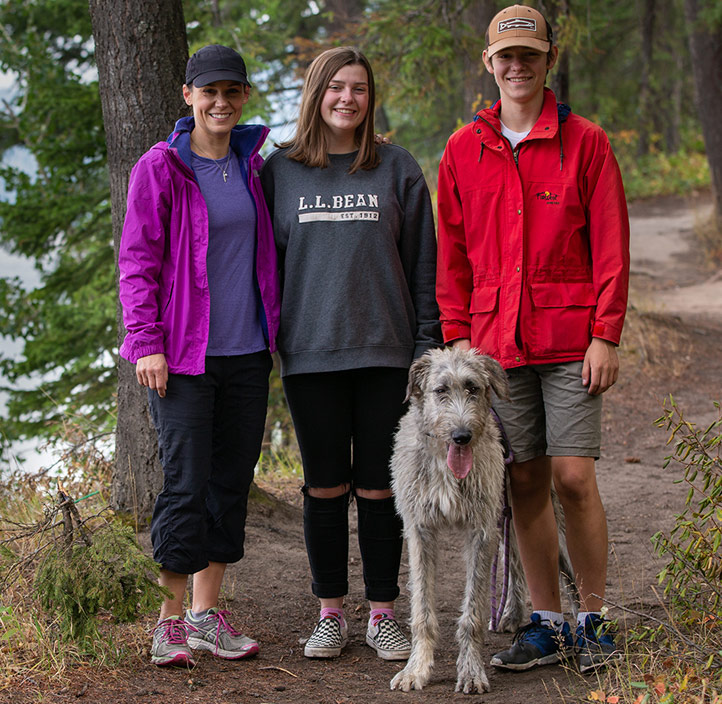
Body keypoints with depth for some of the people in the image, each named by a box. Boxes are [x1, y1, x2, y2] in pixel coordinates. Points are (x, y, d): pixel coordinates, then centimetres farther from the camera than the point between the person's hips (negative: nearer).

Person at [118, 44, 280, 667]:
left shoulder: (251, 163, 10)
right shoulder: (160, 168, -4)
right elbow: (137, 261, -5)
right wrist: (146, 342, -12)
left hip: (248, 352, 5)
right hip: (184, 355, -5)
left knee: (232, 482, 8)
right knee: (186, 485, -6)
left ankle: (208, 613, 18)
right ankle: (171, 620, 6)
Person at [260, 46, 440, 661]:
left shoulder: (397, 168, 5)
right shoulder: (280, 171, 7)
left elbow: (423, 263, 5)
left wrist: (427, 344, -1)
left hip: (386, 354, 0)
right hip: (310, 355, 1)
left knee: (379, 487, 4)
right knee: (325, 488, 6)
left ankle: (383, 614, 14)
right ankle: (331, 614, 16)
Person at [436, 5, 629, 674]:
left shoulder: (585, 142, 3)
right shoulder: (462, 151, 11)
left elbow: (610, 245, 0)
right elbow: (451, 253, 13)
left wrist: (606, 335, -7)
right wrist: (457, 334, 4)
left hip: (569, 337, -3)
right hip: (495, 339, 3)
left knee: (573, 476, -7)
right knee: (525, 481, 5)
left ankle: (593, 619, 7)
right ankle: (547, 624, 14)